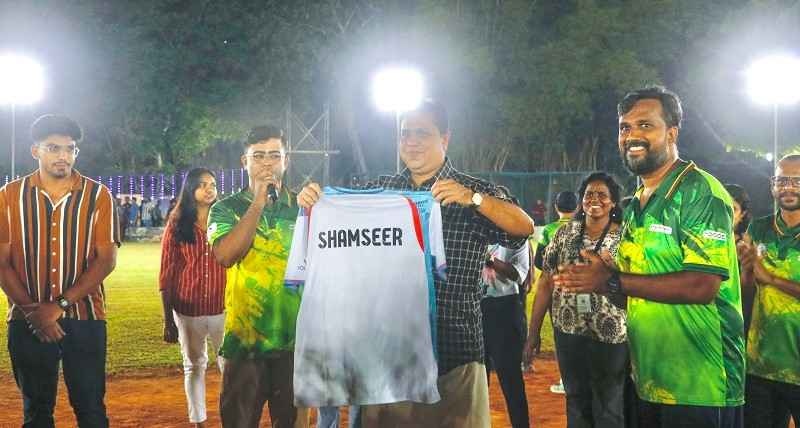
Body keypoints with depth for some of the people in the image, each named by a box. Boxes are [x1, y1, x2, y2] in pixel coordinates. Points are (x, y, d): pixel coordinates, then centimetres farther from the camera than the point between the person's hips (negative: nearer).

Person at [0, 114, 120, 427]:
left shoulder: (97, 196, -1)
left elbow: (106, 259, -8)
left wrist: (59, 305, -15)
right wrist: (32, 310, -13)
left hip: (84, 319, -1)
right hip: (27, 322, 1)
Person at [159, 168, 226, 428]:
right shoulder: (176, 226, 1)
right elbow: (167, 276, 3)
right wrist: (167, 320, 0)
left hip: (223, 309, 0)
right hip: (188, 311, 0)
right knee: (194, 367, 12)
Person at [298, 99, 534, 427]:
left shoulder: (475, 193, 0)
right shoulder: (381, 190, 11)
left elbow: (524, 228, -12)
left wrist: (472, 198, -26)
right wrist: (311, 201, -4)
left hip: (453, 352, -3)